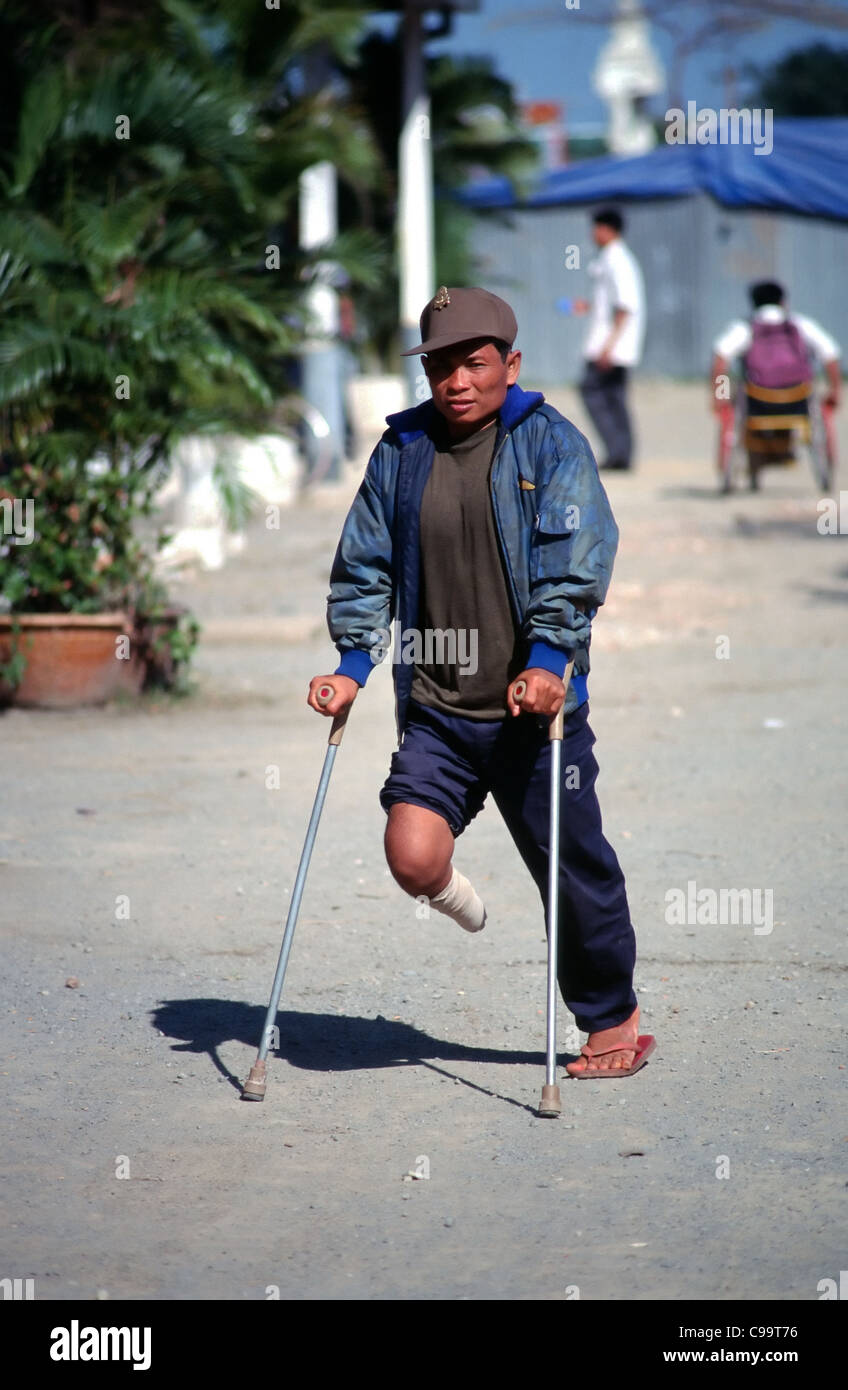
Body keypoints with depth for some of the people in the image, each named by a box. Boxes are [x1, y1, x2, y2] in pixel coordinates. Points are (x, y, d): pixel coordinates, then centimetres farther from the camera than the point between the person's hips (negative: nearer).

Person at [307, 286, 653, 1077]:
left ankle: (614, 1021, 28)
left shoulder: (552, 446, -1)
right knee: (412, 857, -18)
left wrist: (549, 657, -22)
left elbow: (574, 566, -10)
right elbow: (364, 566, 11)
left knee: (574, 873, 6)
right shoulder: (400, 454, 7)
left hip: (534, 710, -2)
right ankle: (447, 887, 20)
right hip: (436, 709, 2)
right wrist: (353, 663, -1)